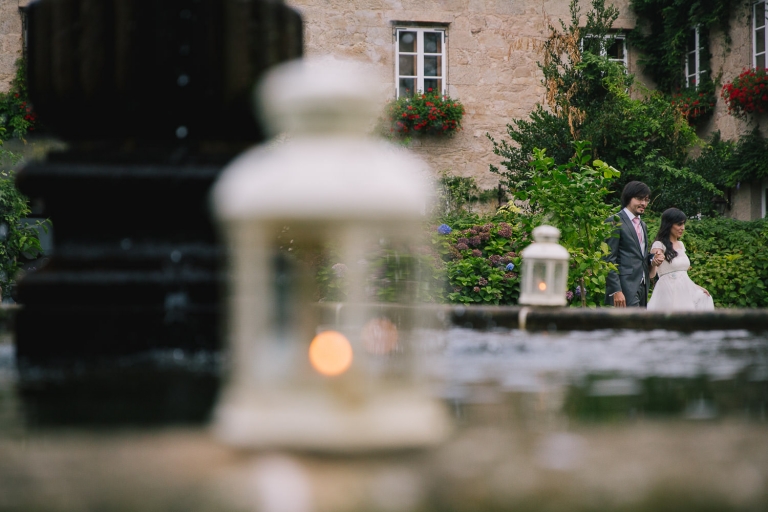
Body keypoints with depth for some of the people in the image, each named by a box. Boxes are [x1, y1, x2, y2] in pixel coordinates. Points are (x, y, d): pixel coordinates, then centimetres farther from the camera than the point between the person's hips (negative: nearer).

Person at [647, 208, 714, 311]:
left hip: (685, 293, 8)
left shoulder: (680, 244, 15)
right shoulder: (659, 245, -7)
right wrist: (654, 263, -39)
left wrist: (697, 287, 14)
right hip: (669, 294, -7)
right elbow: (651, 274, -18)